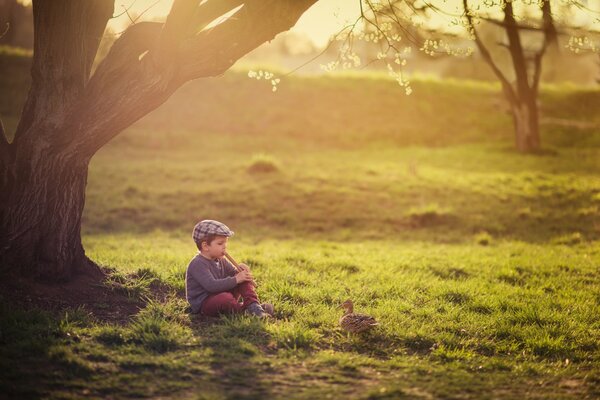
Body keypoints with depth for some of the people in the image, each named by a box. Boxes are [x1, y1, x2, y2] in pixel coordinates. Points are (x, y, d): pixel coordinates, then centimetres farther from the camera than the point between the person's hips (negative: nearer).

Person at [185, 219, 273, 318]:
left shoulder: (220, 260, 10)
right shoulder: (197, 264, -19)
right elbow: (211, 285, -30)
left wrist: (240, 271, -11)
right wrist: (235, 280, -30)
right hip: (203, 304, -9)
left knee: (245, 278, -1)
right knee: (225, 298, -41)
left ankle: (253, 305, -20)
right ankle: (246, 310, -20)